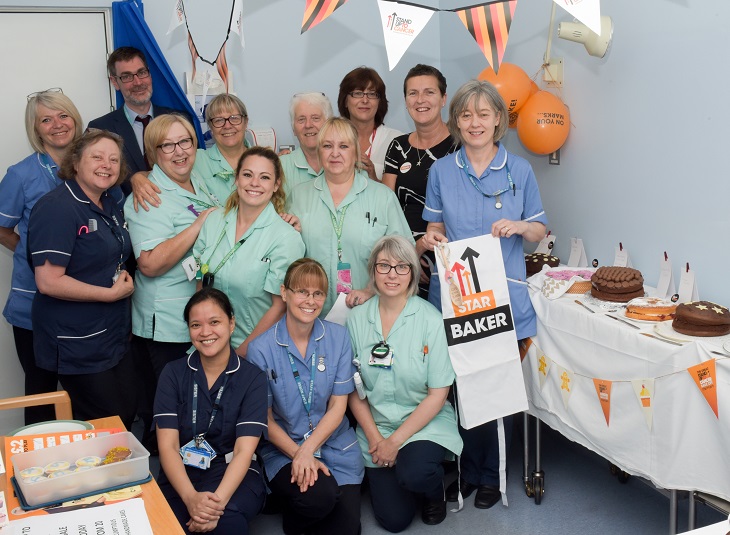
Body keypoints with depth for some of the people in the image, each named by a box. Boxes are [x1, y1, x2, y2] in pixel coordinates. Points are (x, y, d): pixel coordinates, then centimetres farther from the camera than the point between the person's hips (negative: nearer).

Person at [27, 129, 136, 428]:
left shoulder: (111, 206, 10)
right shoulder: (57, 208, -17)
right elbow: (48, 282, -24)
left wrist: (125, 279, 5)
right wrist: (111, 293, -17)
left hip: (115, 335, 9)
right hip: (77, 345, -8)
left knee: (127, 417, 15)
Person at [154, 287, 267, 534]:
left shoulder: (253, 378, -2)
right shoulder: (173, 373, 2)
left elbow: (244, 451, -10)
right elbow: (167, 445, -6)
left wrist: (218, 500, -29)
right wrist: (191, 497, -25)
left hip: (233, 474, -1)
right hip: (182, 474, 1)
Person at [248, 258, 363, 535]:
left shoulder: (338, 337, -2)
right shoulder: (261, 348, -9)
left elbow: (338, 406, -2)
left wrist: (307, 450, -15)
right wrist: (298, 455, -15)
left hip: (335, 445, 2)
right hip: (283, 448, -2)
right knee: (319, 496, -30)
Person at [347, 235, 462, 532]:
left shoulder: (431, 320, -13)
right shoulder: (356, 320, -3)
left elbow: (437, 395, -11)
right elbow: (353, 388, 2)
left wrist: (396, 440, -14)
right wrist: (374, 437, -8)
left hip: (425, 424, -2)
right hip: (375, 426, 3)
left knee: (413, 474, -32)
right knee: (393, 519, -4)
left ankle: (435, 490, 5)